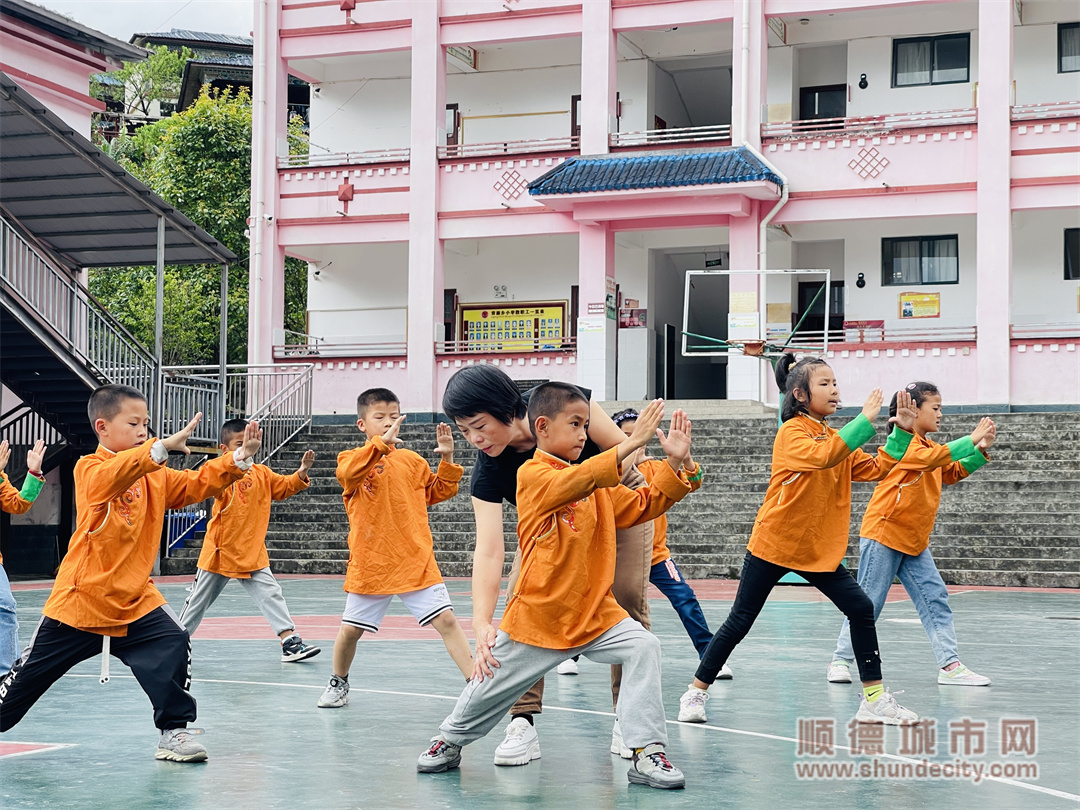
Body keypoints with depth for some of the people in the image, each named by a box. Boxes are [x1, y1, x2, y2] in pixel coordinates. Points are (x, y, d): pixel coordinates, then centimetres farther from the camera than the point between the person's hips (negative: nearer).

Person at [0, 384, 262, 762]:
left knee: (174, 646, -19)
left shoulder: (157, 477, 6)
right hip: (79, 602, -4)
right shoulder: (89, 469, -13)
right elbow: (115, 475, -35)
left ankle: (174, 731, -6)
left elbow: (199, 484, -2)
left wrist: (241, 458, -18)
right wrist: (164, 446, -48)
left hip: (136, 602, 4)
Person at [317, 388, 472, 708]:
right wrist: (381, 442, -32)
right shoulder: (352, 458, 0)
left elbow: (437, 493, 16)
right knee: (350, 629, 8)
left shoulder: (412, 460, 9)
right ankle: (339, 683, 34)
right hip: (369, 563, -1)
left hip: (416, 561, 1)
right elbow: (348, 472, -24)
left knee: (446, 620, -8)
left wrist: (447, 460, 3)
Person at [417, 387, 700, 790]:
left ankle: (647, 751, -14)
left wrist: (677, 464, -7)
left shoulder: (599, 485, 10)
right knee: (492, 686, 9)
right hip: (537, 616, -5)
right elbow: (573, 483, -31)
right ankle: (450, 740, 38)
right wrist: (629, 446, -36)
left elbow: (644, 504, 8)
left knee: (643, 648, -18)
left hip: (596, 614, 5)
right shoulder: (532, 474, -12)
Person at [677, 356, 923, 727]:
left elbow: (878, 468, 6)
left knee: (862, 609, -5)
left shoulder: (837, 438, 11)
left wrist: (902, 431, -6)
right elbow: (821, 456, -32)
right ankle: (696, 692, 14)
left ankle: (874, 699, 4)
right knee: (739, 623, -1)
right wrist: (865, 420, -30)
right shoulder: (791, 432, -13)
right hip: (774, 544, -6)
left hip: (819, 550, 6)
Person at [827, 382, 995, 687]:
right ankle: (841, 660, 10)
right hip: (883, 535, -9)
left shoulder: (927, 445, 15)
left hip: (914, 541, 9)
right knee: (867, 603, -2)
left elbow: (952, 473, 21)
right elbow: (931, 458, -31)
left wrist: (980, 450, 8)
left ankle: (950, 665, 2)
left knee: (935, 600, 2)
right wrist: (970, 440, -27)